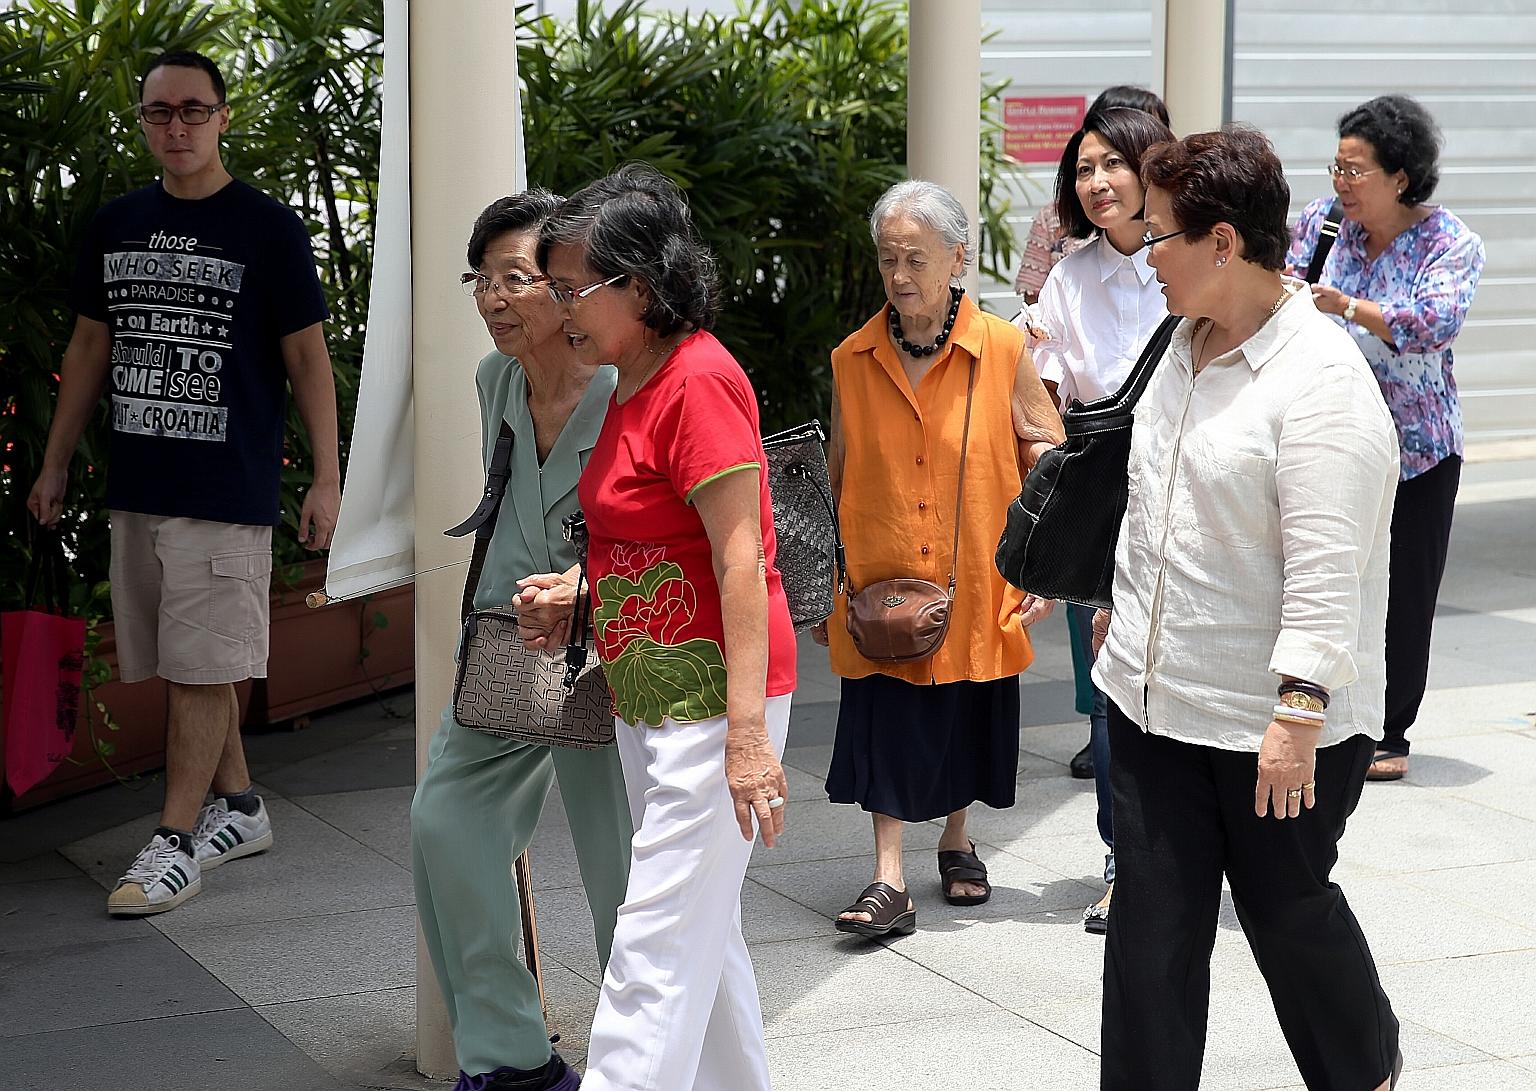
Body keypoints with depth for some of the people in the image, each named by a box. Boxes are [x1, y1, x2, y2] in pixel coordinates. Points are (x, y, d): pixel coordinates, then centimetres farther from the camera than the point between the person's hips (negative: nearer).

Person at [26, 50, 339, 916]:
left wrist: (326, 478, -8)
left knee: (202, 667, -5)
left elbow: (308, 358, -3)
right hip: (137, 487, 5)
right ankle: (239, 809, 26)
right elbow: (92, 347, 18)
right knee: (188, 664, 11)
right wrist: (57, 465, 17)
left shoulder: (267, 228, -4)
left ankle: (176, 843, 0)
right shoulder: (116, 226, 10)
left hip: (228, 490, -5)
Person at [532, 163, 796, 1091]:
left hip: (711, 692, -10)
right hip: (648, 694, 10)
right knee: (702, 930, 17)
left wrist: (747, 732, -24)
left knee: (655, 951, -8)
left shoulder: (699, 381, -16)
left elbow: (741, 561, -21)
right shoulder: (634, 383, 13)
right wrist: (576, 589, 6)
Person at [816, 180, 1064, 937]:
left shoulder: (1003, 350, -6)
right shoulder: (853, 359, 0)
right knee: (886, 723, -3)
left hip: (975, 583, 0)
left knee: (966, 718, 12)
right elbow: (838, 478, 9)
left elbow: (1046, 458, 1)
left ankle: (957, 846, 34)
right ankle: (889, 881, 0)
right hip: (880, 582, 1)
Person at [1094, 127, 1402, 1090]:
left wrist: (1298, 716, -27)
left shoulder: (1320, 380, -20)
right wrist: (1124, 605, 28)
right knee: (1151, 922, 5)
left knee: (1289, 910, 11)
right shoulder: (1188, 345, 8)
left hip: (1276, 721, -7)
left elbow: (1326, 569, -24)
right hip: (1155, 702, 7)